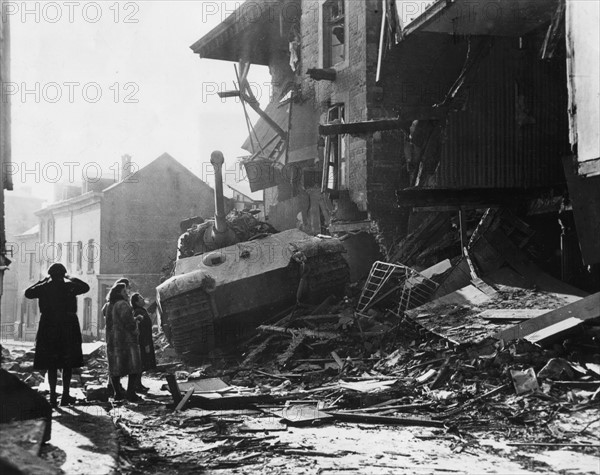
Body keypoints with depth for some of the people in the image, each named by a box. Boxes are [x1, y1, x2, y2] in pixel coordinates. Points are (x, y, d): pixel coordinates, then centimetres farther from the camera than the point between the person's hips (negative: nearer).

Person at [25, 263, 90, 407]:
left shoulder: (44, 288, -1)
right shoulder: (69, 287, -5)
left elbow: (28, 293, 17)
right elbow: (86, 287, 11)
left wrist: (43, 281, 19)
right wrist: (72, 278, 17)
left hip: (48, 328, 1)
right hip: (68, 327, -1)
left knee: (51, 364, 7)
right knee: (68, 363, 8)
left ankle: (53, 395, 4)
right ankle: (66, 394, 8)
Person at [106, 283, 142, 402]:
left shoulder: (110, 306, 15)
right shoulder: (122, 304, -12)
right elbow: (128, 321, -21)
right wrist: (134, 330, -4)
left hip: (112, 340, 8)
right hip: (126, 339, -8)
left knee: (115, 367, 11)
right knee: (133, 366, -4)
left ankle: (118, 392, 15)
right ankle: (130, 393, -10)